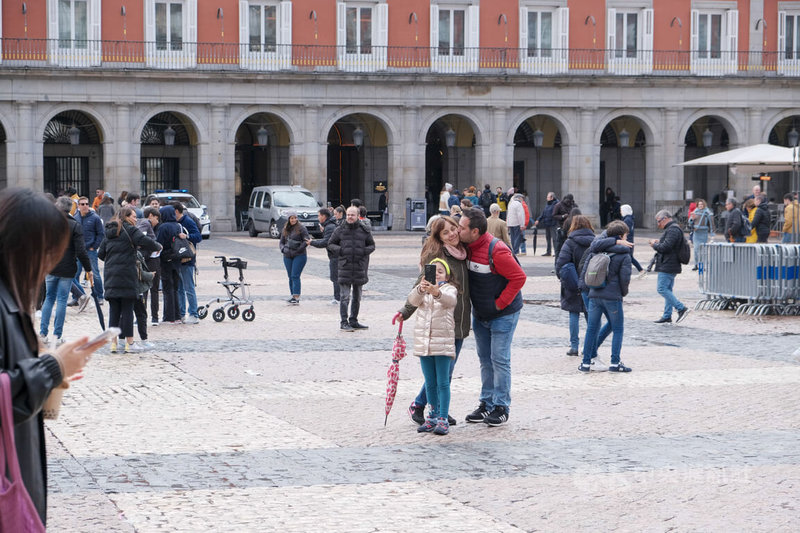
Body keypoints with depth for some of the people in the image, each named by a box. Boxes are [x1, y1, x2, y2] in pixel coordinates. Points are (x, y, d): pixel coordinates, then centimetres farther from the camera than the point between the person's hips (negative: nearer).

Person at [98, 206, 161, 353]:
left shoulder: (109, 232, 16)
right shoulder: (130, 230, -4)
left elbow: (100, 253, 17)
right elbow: (146, 242, -15)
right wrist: (158, 247, 4)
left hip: (110, 275, 6)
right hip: (126, 274, -6)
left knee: (114, 309, 8)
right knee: (127, 308, -1)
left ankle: (113, 342, 7)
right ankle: (129, 343, 2)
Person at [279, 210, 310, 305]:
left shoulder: (301, 228, -4)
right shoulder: (285, 229, 13)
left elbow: (307, 240, -9)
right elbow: (281, 242, 19)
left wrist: (299, 249, -17)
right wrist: (283, 249, -1)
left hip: (299, 255, -6)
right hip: (287, 256, 6)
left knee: (295, 276, -13)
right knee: (290, 277, 8)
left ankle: (297, 297, -14)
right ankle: (293, 296, 15)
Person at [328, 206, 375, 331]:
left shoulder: (364, 230, 5)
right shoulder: (340, 230, 1)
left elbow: (372, 245, 13)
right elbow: (330, 244, 9)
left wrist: (365, 251, -7)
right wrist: (339, 250, -10)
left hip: (359, 267, 3)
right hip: (345, 267, -3)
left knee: (357, 297, 11)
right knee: (344, 297, -7)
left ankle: (353, 321, 22)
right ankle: (344, 323, -4)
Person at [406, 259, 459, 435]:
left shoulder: (450, 289, 0)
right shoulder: (422, 290, 10)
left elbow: (449, 300, -24)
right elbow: (413, 300, -13)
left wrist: (436, 292, -46)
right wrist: (420, 289, -36)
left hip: (443, 342, -4)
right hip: (423, 340, 4)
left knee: (443, 382, -5)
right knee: (430, 383, 12)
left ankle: (443, 419, -5)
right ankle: (433, 416, 22)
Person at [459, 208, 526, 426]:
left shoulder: (496, 251, -24)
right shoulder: (466, 247, -1)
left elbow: (519, 277, -21)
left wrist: (500, 303, -17)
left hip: (502, 314, -7)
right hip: (479, 315, 7)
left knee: (499, 360, -4)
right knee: (485, 359, 12)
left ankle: (501, 408, 3)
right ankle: (487, 404, 19)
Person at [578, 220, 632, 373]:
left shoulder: (595, 251, 8)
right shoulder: (624, 255, -5)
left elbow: (584, 274, 6)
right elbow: (625, 279, -9)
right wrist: (624, 292, 10)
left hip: (594, 296, 4)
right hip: (613, 297, -4)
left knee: (591, 329, 10)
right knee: (618, 330, 7)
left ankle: (586, 363, 10)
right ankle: (615, 363, 2)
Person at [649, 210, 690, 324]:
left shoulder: (673, 230, -16)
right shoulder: (671, 229, 19)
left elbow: (666, 247, -23)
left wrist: (654, 244, -7)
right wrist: (658, 243, 9)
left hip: (667, 266, -11)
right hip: (670, 266, 11)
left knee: (662, 289, -12)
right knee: (667, 290, 12)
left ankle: (681, 308, -12)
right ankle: (667, 316, 15)